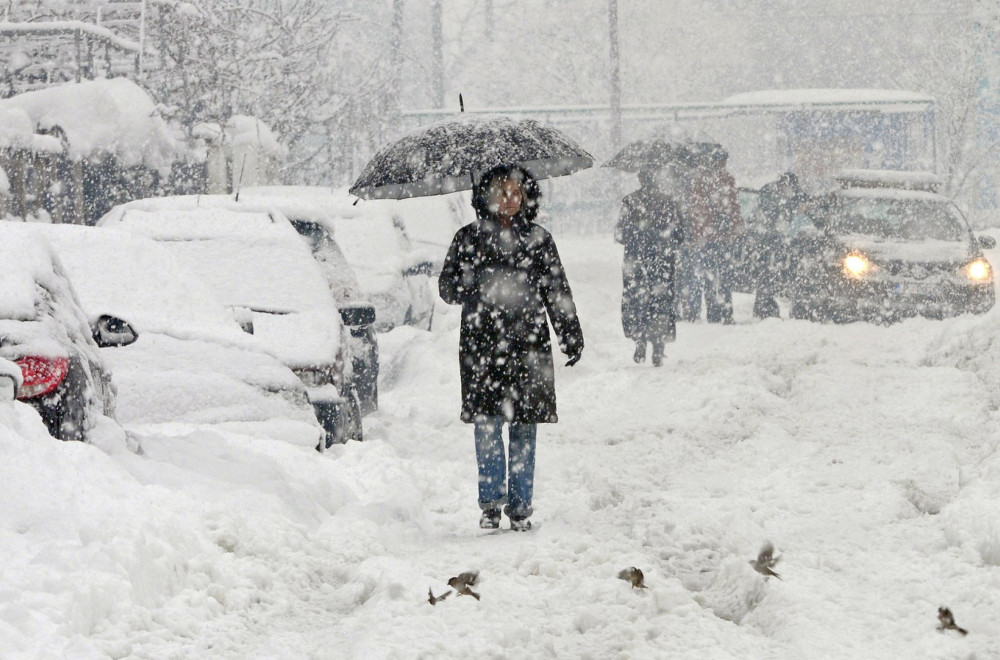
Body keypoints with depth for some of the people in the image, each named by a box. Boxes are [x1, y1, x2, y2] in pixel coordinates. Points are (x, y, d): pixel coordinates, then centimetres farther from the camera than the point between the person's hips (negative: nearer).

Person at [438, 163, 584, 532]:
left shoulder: (538, 240, 10)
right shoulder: (469, 238, 8)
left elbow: (558, 293, 13)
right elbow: (448, 287, 8)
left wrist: (571, 336, 6)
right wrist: (477, 286, -13)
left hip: (527, 344, 1)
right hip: (481, 345, -1)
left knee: (524, 428, 0)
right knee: (486, 424, -6)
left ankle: (520, 507, 7)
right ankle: (491, 503, 2)